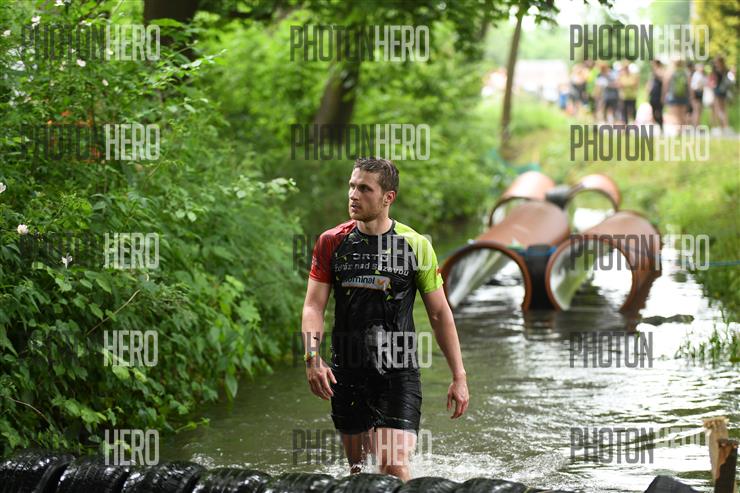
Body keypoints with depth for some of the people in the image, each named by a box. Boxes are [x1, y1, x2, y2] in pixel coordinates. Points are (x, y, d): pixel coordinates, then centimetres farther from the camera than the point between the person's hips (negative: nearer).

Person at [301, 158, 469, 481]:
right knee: (358, 469, 11)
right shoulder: (332, 242, 2)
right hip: (347, 374, 3)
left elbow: (439, 313, 3)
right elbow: (314, 305, 0)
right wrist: (312, 358, -17)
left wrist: (459, 377, 1)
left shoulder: (415, 245, -3)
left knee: (395, 468, -16)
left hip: (398, 373, -3)